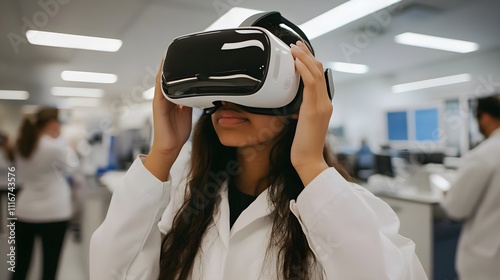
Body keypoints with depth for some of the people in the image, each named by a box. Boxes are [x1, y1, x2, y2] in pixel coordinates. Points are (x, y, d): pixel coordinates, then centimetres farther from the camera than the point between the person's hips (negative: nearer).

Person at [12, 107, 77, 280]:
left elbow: (21, 179, 15)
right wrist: (69, 149, 13)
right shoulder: (56, 146, -16)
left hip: (24, 212, 6)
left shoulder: (21, 146, 5)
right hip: (53, 213, -6)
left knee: (20, 266, 15)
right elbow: (70, 167, 2)